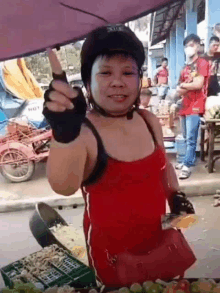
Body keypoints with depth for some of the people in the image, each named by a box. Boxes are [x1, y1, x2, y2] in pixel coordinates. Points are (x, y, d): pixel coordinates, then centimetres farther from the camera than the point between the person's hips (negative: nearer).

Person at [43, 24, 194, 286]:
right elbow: (64, 187, -42)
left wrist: (176, 196, -4)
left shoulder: (150, 121, -7)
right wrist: (64, 133, -58)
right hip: (112, 249, -4)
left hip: (159, 238, 5)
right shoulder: (82, 132, -24)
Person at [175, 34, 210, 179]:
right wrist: (185, 88, -9)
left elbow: (198, 85, -16)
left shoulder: (202, 63, -3)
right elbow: (179, 90, 13)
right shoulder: (186, 67, 18)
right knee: (186, 138, 13)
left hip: (195, 106, -7)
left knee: (191, 138, -9)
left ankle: (188, 166, -6)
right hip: (185, 106, 7)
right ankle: (188, 160, 24)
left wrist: (183, 85, -1)